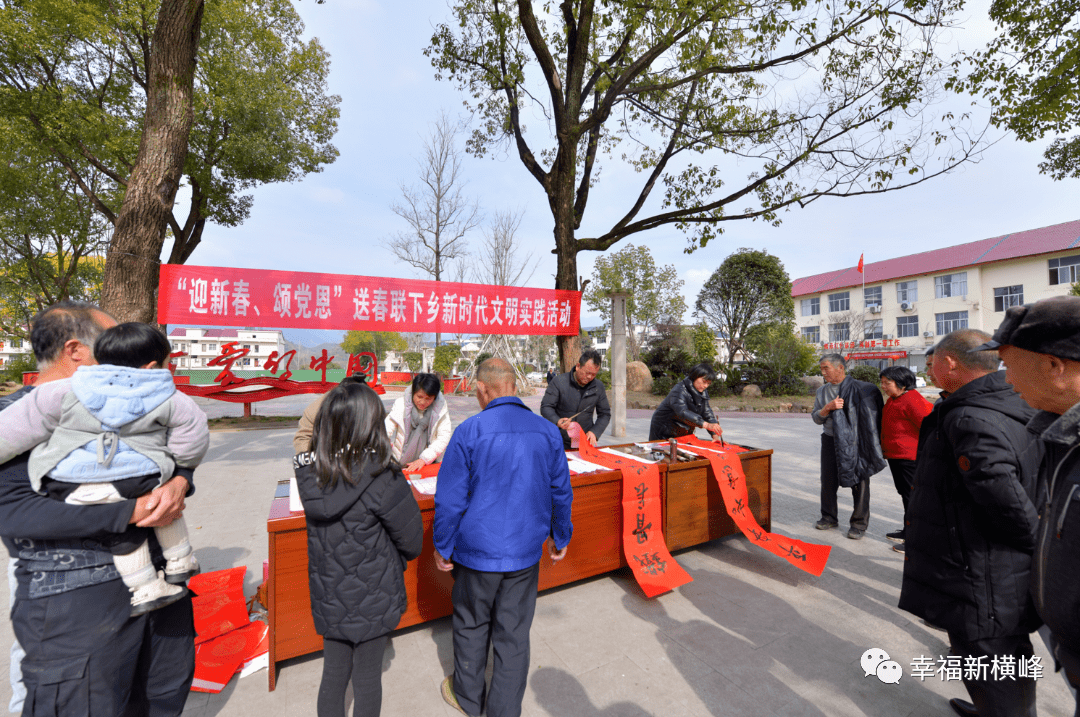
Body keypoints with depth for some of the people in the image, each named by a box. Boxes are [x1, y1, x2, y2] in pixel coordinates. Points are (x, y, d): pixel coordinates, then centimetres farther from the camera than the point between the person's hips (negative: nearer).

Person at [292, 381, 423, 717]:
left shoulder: (310, 472, -12)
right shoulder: (382, 478, -28)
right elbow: (412, 542, -17)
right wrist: (392, 560, 4)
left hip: (327, 597, 5)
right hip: (372, 599, -4)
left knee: (333, 673, 24)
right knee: (367, 677, 17)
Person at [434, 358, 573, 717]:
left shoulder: (469, 432, -17)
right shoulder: (548, 431, -5)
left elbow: (449, 498, -12)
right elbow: (561, 492, 4)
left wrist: (442, 546, 2)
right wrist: (560, 537, 18)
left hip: (477, 552, -2)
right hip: (525, 553, 2)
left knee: (471, 627, 21)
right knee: (514, 634, 17)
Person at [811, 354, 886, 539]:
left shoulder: (860, 388, -6)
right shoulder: (822, 392, 7)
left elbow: (874, 413, 0)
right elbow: (816, 418, 5)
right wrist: (828, 407, -14)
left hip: (855, 442, -4)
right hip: (830, 440, 4)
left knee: (859, 481, 5)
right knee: (828, 480, 8)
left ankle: (859, 523, 19)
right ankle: (829, 517, 23)